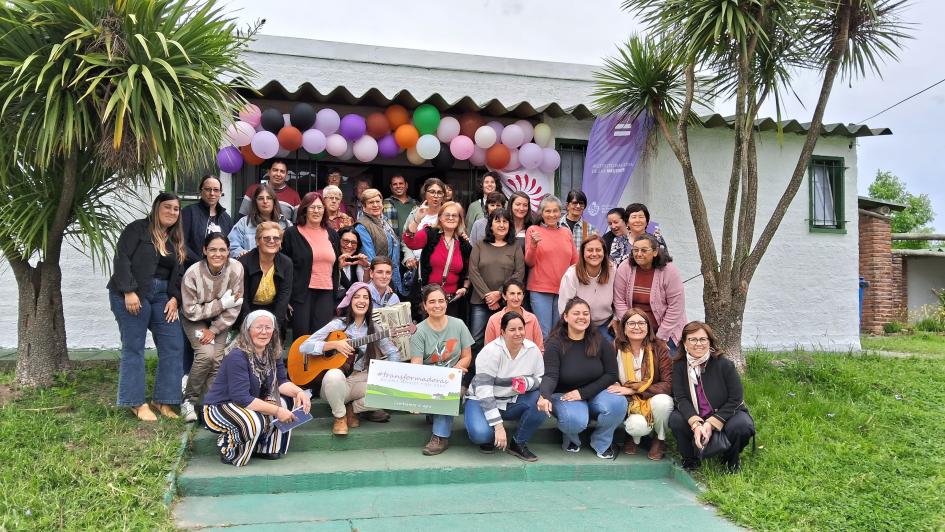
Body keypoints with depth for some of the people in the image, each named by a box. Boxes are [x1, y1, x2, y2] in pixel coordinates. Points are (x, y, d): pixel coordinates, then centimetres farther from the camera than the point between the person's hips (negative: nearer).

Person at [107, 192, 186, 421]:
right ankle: (137, 402, 5)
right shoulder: (138, 229, -3)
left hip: (162, 297, 7)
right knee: (133, 348, -4)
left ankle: (164, 400, 9)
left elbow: (178, 273, 17)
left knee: (173, 346, 1)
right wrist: (129, 291, -18)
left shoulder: (176, 240, 17)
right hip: (132, 296, -7)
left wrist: (175, 298, 3)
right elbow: (121, 259, -11)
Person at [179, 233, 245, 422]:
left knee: (217, 359, -16)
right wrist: (222, 304, -23)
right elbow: (190, 311, -18)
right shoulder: (193, 273, -25)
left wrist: (214, 330, -18)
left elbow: (234, 306, -15)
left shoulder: (236, 268, -21)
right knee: (206, 354, -23)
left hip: (220, 320, 2)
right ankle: (189, 401, -3)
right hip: (195, 319, -2)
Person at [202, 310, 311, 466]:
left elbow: (281, 381, -4)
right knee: (254, 421, -35)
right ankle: (230, 452, -6)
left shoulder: (272, 353, -2)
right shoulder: (237, 356, -26)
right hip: (218, 408, -8)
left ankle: (267, 448, 6)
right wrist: (276, 410, -33)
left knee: (288, 402, -9)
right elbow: (241, 398, -31)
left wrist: (299, 392, -26)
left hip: (249, 403, 8)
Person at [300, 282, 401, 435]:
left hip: (362, 382, 3)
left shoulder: (373, 328, 6)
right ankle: (340, 416, -8)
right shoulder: (338, 324, -4)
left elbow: (394, 353, 8)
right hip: (336, 383, -3)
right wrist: (335, 344, -20)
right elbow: (304, 347, -10)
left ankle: (353, 409, 4)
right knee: (334, 375, -38)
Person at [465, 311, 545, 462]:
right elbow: (483, 390, -26)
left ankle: (518, 443, -6)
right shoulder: (491, 351, -21)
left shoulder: (532, 349, -7)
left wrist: (527, 383, -26)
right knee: (480, 433, -34)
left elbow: (542, 380, 0)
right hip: (483, 400, -4)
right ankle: (489, 437, 5)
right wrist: (498, 426, -32)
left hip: (513, 401, 4)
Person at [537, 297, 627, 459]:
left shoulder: (600, 342, -5)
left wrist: (583, 392, -17)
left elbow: (611, 374, -6)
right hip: (564, 395, -3)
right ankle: (571, 439, 6)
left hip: (595, 392, 3)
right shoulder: (555, 344, -11)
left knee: (619, 403, -29)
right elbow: (550, 376, -22)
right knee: (575, 420, -36)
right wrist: (545, 396, -45)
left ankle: (602, 442, 1)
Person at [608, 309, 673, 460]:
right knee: (638, 426, -33)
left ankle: (660, 440, 0)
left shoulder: (659, 348, -10)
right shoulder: (615, 348, -8)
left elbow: (668, 384, -17)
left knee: (662, 401, -34)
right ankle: (634, 438, 10)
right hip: (628, 403, -1)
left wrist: (633, 390, -23)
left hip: (654, 399, 1)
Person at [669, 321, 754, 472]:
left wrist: (711, 424, -22)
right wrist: (696, 424, -31)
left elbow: (736, 399, -14)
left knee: (742, 426, -33)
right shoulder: (679, 366, -7)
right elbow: (680, 398, -14)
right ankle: (690, 459, 0)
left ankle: (731, 459, 1)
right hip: (694, 417, 2)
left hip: (726, 414, -1)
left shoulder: (724, 364, -15)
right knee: (675, 419, -27)